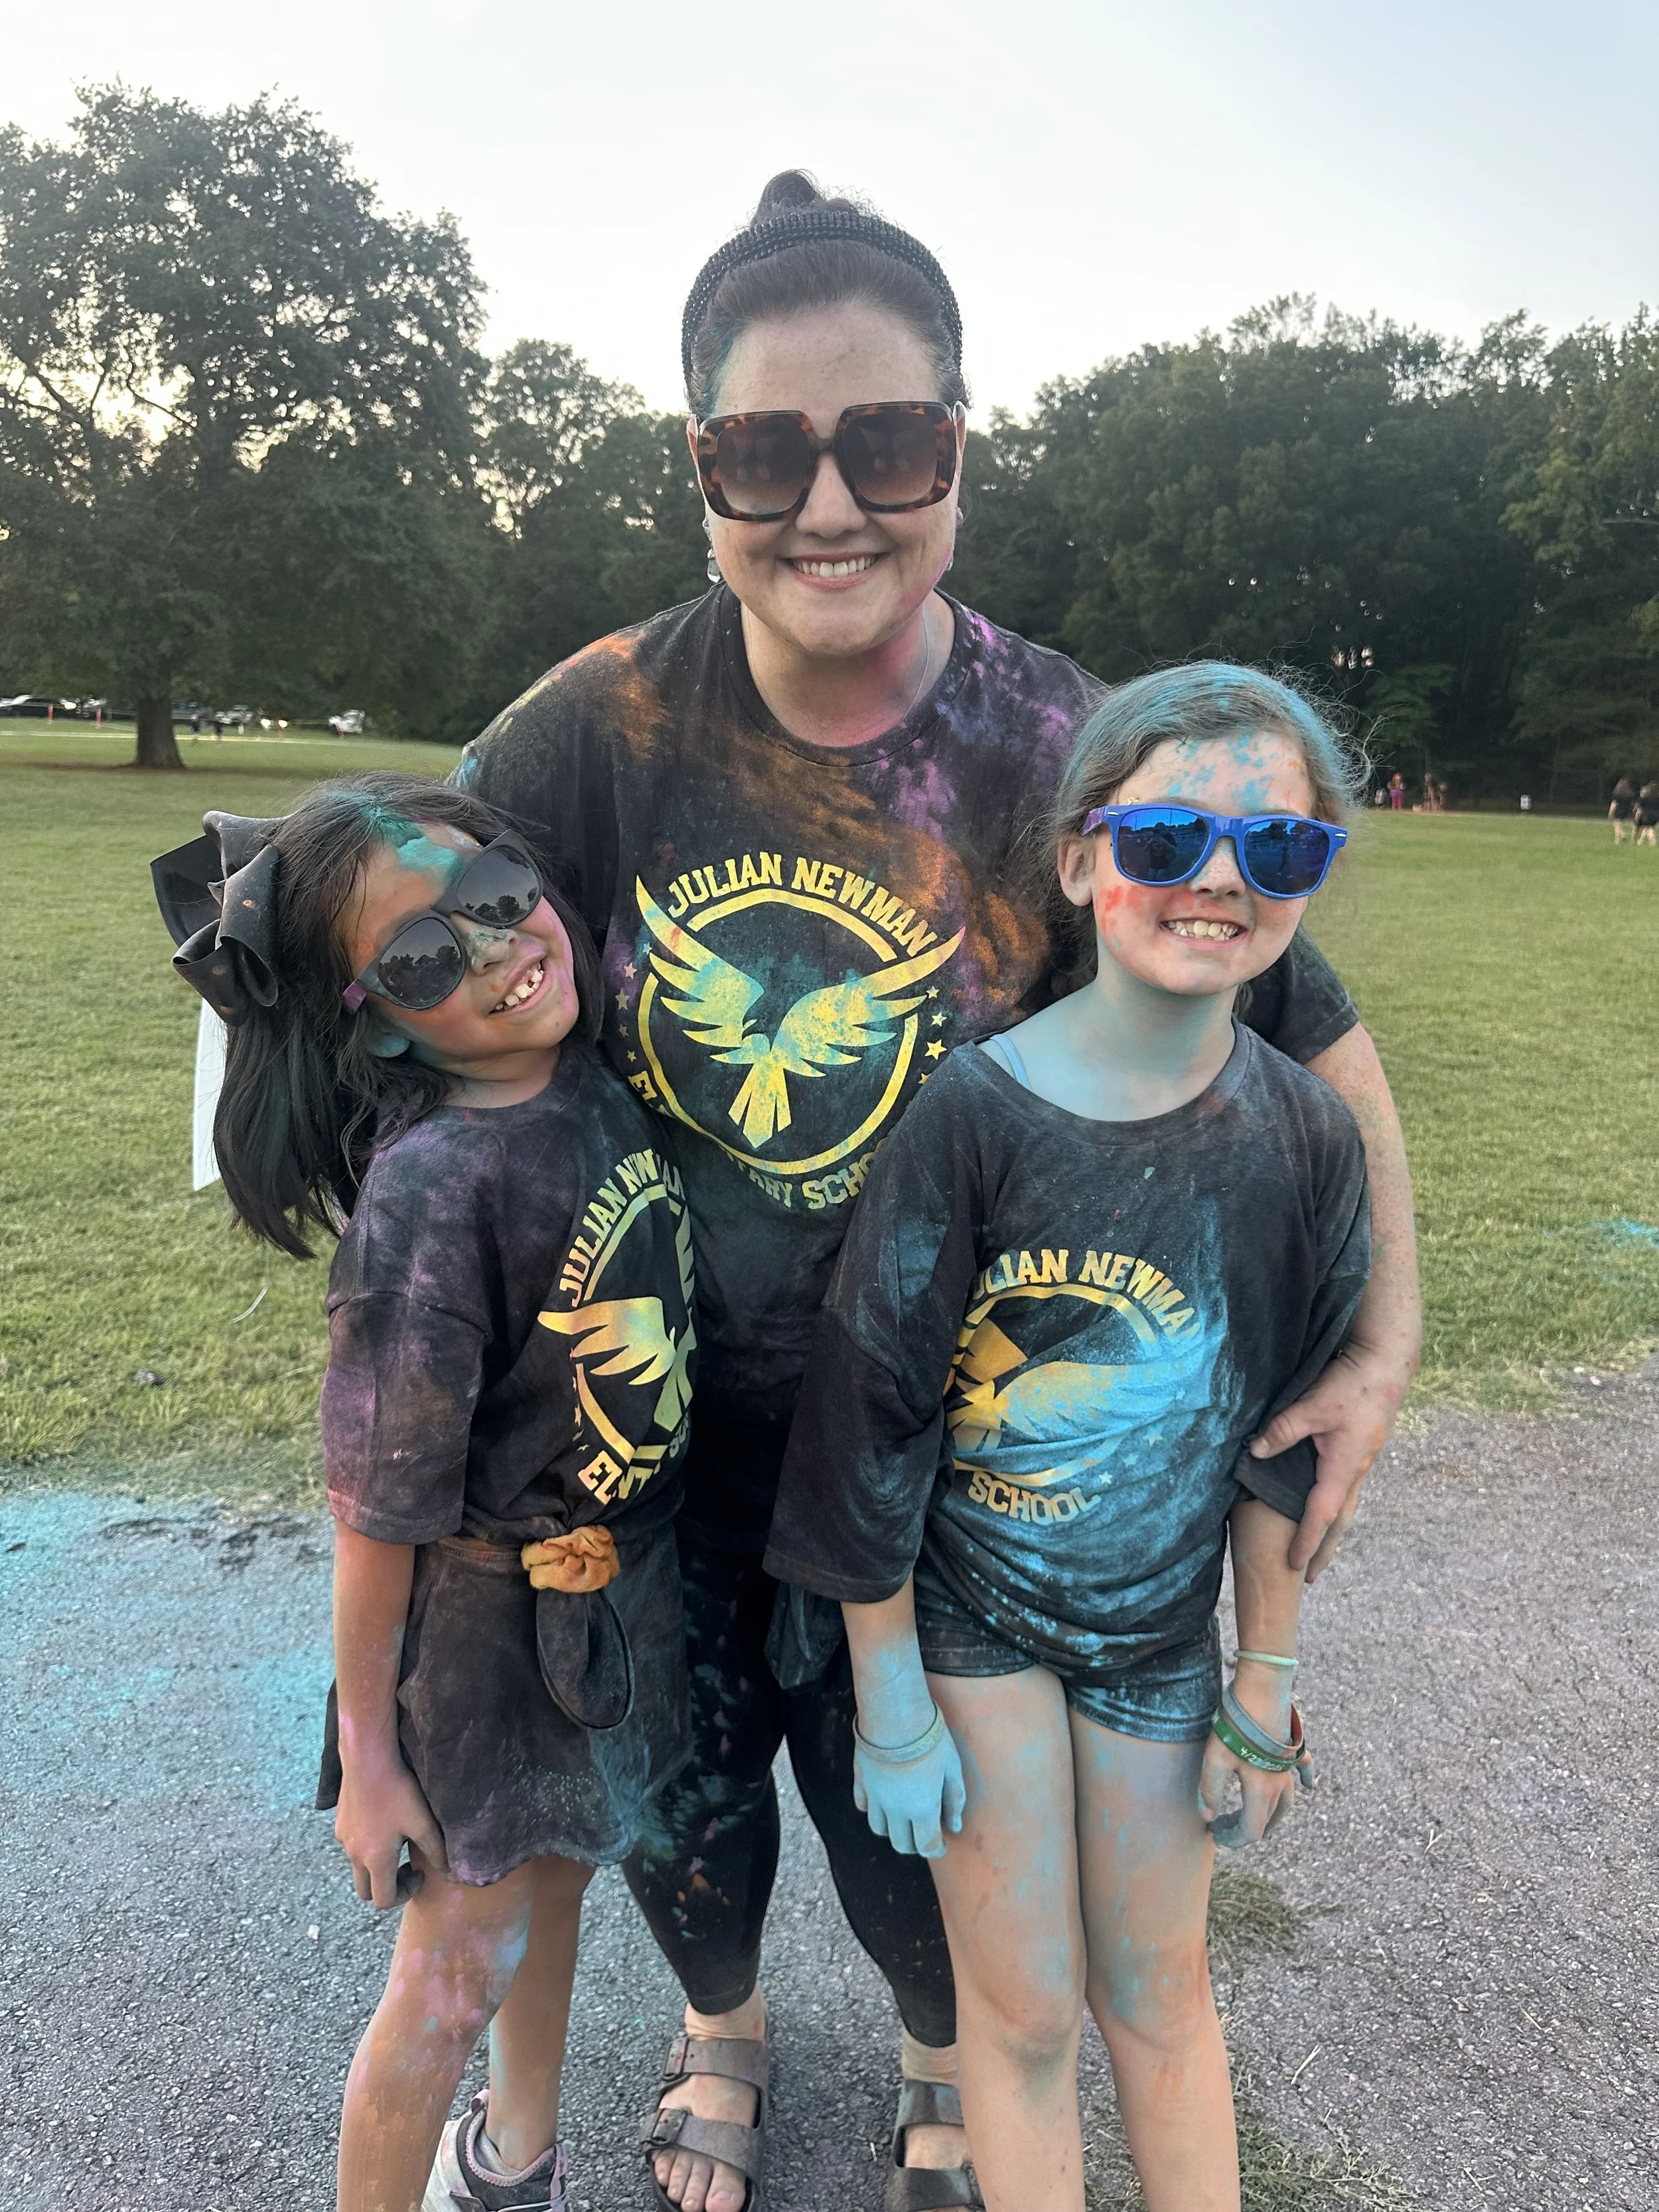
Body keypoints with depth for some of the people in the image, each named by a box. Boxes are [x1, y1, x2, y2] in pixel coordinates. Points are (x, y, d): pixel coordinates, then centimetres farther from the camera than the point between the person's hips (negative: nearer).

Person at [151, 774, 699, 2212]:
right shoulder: (428, 1192, -30)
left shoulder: (601, 1093, -10)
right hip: (496, 1624, -7)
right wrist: (370, 1759, -12)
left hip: (625, 1591, 7)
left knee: (552, 1878, 28)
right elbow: (382, 1514, -22)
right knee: (456, 1975, 13)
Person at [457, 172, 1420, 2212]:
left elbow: (1315, 1037, -5)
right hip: (649, 1408, 2)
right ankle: (721, 2023, 60)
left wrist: (1386, 1335, -10)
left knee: (896, 1798, 16)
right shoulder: (605, 726, -15)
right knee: (675, 1780, 21)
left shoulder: (1066, 754, -15)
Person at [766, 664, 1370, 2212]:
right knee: (1024, 2011, 12)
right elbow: (872, 1421, -16)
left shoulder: (1306, 1138, -11)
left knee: (1157, 1991, 20)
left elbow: (1281, 1440, 0)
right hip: (965, 1608, -2)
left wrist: (1265, 1684, 6)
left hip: (1160, 1621, 3)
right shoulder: (972, 1113, -22)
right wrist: (891, 1709, -9)